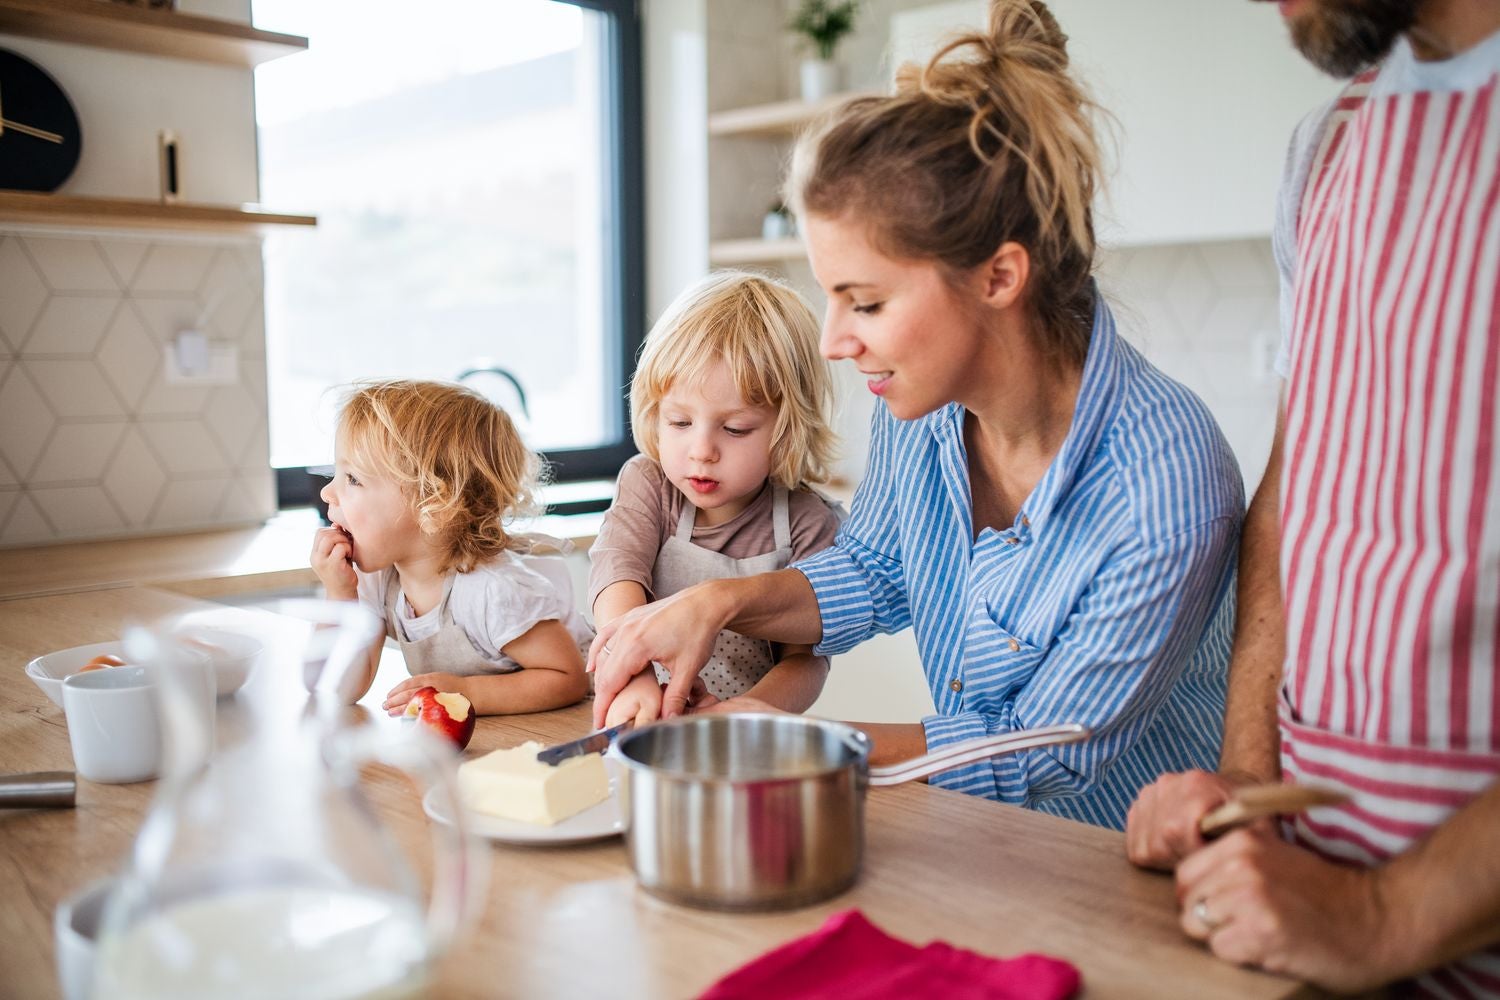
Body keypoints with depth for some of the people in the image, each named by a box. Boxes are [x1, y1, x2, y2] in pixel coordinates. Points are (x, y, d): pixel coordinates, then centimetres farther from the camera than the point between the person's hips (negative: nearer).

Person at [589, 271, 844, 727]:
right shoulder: (647, 483, -1)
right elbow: (617, 569, -18)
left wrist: (751, 708, -30)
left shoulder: (806, 523, -7)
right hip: (643, 724, 0)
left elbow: (806, 658, -9)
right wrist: (634, 675, -36)